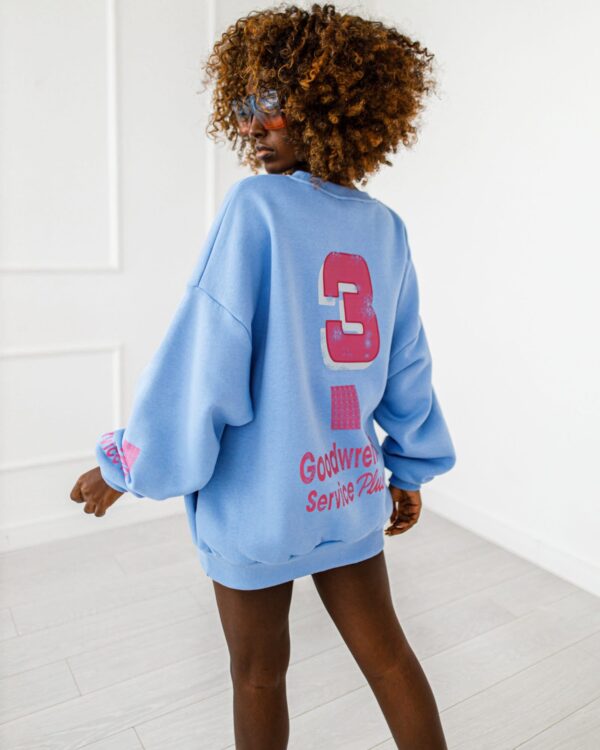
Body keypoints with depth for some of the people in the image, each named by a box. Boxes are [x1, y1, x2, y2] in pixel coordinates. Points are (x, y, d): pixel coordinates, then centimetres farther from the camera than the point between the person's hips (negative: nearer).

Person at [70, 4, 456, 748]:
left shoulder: (256, 205, -13)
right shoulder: (385, 227, 3)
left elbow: (205, 353, -17)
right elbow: (407, 366, 7)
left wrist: (128, 464, -6)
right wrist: (412, 467, 17)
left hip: (258, 496, -4)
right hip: (350, 490, 5)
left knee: (258, 675, 18)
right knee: (385, 652, 21)